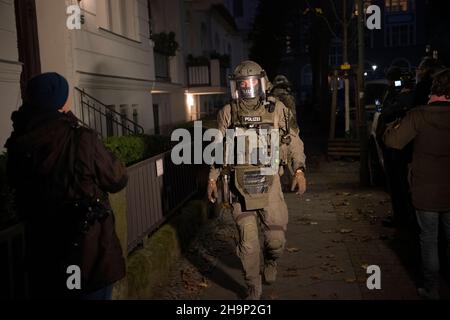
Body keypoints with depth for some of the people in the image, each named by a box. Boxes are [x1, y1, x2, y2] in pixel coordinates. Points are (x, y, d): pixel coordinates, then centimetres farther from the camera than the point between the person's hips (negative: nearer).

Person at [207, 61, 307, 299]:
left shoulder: (276, 109, 0)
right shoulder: (228, 113, 3)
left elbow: (293, 141, 5)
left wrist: (299, 170, -6)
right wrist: (212, 178, 9)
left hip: (268, 182, 0)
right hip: (240, 186, 0)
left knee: (276, 238, 6)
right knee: (248, 242, 4)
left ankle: (271, 261, 42)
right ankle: (253, 289, 24)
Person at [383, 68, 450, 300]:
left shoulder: (419, 115, -15)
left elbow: (394, 141, -16)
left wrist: (393, 126, 3)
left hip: (425, 190, -2)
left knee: (429, 239, 11)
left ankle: (431, 289, 20)